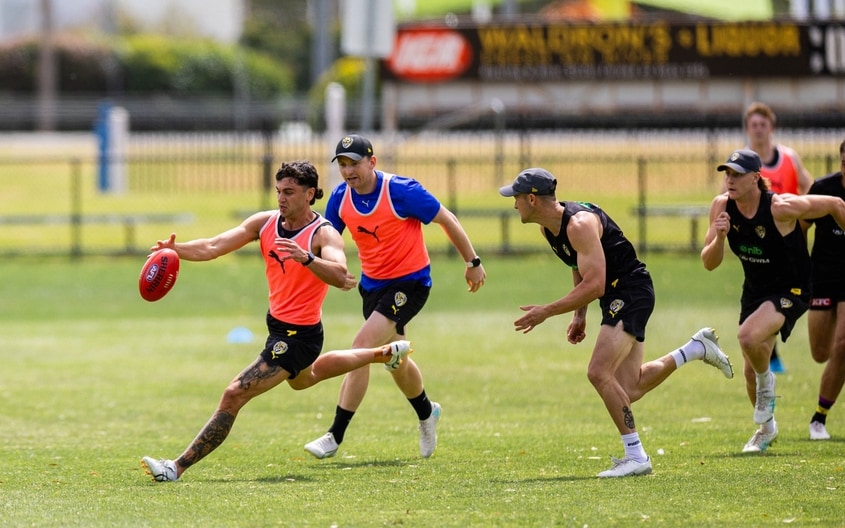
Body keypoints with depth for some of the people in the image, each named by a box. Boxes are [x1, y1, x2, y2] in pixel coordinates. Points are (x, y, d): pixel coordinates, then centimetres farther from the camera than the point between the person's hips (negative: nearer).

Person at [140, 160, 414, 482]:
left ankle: (178, 467, -17)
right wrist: (176, 250, -29)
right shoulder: (264, 223, -3)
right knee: (303, 379, 40)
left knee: (234, 396, -19)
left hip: (299, 335, -10)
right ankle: (385, 353, 58)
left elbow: (340, 277, -39)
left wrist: (306, 258, -56)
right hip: (278, 324, 10)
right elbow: (214, 247, -11)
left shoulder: (323, 234, -21)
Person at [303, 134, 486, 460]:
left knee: (361, 348, -20)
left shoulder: (401, 191, -21)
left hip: (409, 283, -7)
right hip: (372, 284, 7)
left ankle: (335, 437, -19)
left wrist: (473, 262, -5)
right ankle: (427, 413, 52)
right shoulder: (340, 198, -5)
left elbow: (446, 220, -11)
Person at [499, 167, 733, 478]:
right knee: (628, 391, 5)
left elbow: (594, 285, -28)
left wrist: (547, 312, -26)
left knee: (599, 373, -20)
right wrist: (580, 316, 16)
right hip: (616, 297, 10)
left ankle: (636, 456, -14)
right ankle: (698, 348, 20)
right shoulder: (548, 228, 6)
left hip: (631, 292, -10)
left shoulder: (579, 225, -23)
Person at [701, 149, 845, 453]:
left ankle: (766, 381, 0)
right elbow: (709, 263, -9)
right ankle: (766, 428, 39)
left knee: (748, 337, -32)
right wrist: (719, 237, -30)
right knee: (751, 371, 12)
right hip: (754, 291, 6)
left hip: (790, 291, -6)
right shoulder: (722, 207, -11)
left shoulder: (782, 208, -26)